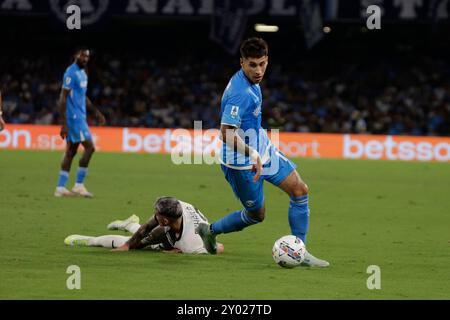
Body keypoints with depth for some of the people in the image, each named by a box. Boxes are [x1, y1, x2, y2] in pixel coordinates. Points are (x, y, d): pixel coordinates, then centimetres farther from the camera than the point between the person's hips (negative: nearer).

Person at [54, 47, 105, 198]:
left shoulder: (82, 73, 16)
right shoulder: (71, 73, -13)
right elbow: (63, 98, -17)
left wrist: (96, 112, 24)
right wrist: (64, 124, -20)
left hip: (80, 117, 9)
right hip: (73, 116, -9)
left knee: (71, 151, 8)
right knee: (89, 147, -12)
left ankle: (60, 188, 9)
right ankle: (79, 185, -7)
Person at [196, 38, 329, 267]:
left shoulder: (251, 81, 2)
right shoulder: (240, 93, -29)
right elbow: (226, 133, -34)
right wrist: (253, 155, -39)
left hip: (261, 149, 9)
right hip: (243, 161, -9)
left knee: (300, 190, 0)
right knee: (256, 215, 5)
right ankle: (210, 230, 28)